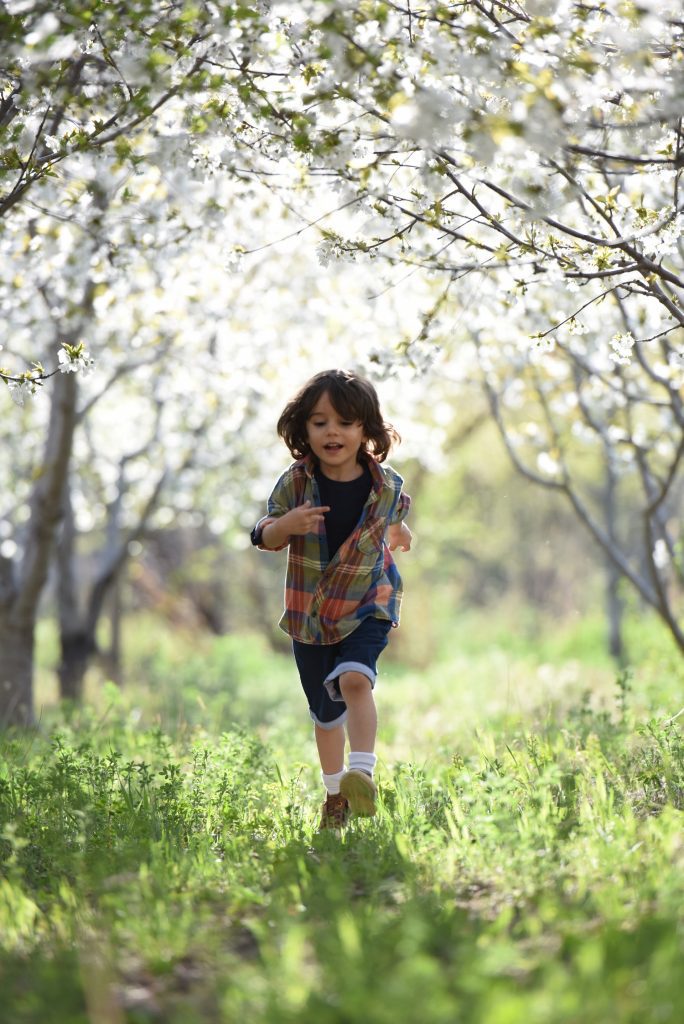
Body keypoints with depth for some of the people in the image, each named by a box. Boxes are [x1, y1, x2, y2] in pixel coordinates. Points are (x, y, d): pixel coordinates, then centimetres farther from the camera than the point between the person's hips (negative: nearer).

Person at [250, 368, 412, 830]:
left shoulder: (386, 486, -7)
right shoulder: (295, 483, -10)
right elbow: (265, 537, -9)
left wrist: (397, 534, 1)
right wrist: (286, 525, -25)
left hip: (367, 606, -2)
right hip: (309, 612, 2)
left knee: (354, 679, -29)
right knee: (325, 711, 12)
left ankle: (362, 774, -33)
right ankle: (335, 793, 30)